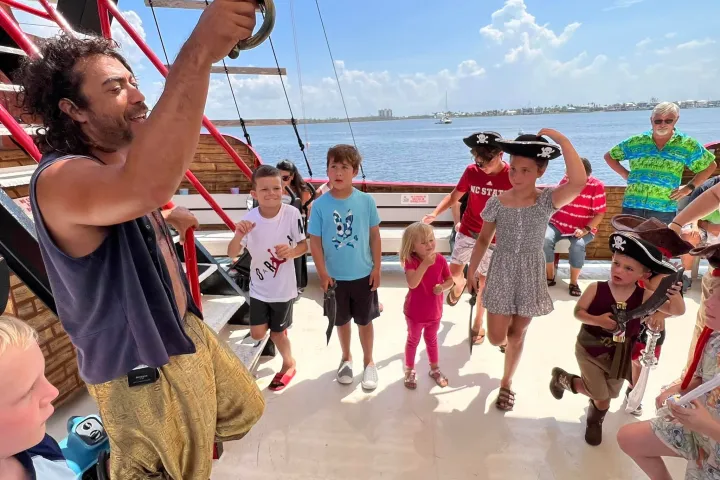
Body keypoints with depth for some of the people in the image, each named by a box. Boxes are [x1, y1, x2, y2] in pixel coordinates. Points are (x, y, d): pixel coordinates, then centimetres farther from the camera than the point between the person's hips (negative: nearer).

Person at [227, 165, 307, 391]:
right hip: (259, 288, 2)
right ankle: (280, 328, 37)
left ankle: (289, 364, 41)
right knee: (257, 334, 3)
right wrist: (239, 236, -36)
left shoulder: (292, 214, -19)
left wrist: (291, 251, -29)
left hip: (284, 288, -2)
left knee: (277, 333, 13)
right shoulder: (249, 219, -16)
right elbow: (232, 254, -15)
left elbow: (304, 245, -7)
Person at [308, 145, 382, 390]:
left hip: (363, 274, 0)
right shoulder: (320, 204, -12)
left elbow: (375, 235, -3)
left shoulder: (366, 201, -11)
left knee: (365, 320, 15)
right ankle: (346, 358, 42)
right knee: (342, 320, 19)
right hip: (335, 276, 1)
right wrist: (323, 273, -8)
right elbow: (315, 241, -7)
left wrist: (377, 268, -3)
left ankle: (368, 362, 37)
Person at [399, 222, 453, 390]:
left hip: (434, 311, 3)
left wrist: (442, 287, -21)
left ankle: (434, 369, 44)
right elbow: (412, 283, -37)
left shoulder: (440, 259, -11)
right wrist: (425, 264, -40)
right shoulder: (411, 261, -22)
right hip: (415, 312, -3)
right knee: (413, 341, 18)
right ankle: (410, 371, 37)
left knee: (431, 340, 25)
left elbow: (450, 280, 0)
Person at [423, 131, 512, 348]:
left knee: (484, 281, 8)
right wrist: (435, 213, -15)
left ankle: (478, 325, 29)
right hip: (467, 232, 2)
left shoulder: (512, 176, -15)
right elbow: (454, 196, 1)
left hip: (493, 238, -1)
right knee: (454, 273, -1)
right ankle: (459, 285, 40)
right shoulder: (471, 171, -9)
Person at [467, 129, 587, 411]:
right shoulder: (496, 203, -9)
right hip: (501, 273, 1)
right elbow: (483, 240, 2)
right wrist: (471, 272, 6)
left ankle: (506, 383, 37)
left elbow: (579, 182, -34)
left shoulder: (547, 201, -12)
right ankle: (506, 326, 41)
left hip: (530, 275, 0)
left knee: (517, 336, 13)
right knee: (497, 338, 2)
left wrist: (562, 140, -29)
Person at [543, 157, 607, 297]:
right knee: (545, 240, -27)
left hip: (583, 228, -2)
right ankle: (550, 277, -9)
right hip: (558, 223, 3)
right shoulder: (566, 179, 2)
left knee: (578, 245, -34)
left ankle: (574, 282, -12)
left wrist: (585, 230, -21)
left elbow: (600, 214, -8)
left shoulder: (597, 186, -8)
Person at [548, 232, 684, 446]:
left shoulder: (644, 296, -14)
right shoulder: (596, 289, -20)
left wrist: (675, 295, -33)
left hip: (619, 355, 4)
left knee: (609, 395, 17)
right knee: (602, 398, 3)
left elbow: (677, 311, -13)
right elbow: (578, 311, -12)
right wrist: (597, 320, -30)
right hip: (590, 350, -3)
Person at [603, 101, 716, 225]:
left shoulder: (687, 145, 5)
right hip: (632, 207, 1)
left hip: (665, 211, 0)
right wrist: (625, 174, 5)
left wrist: (689, 187, 3)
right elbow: (609, 156, 15)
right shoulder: (635, 142, 6)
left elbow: (710, 165, 14)